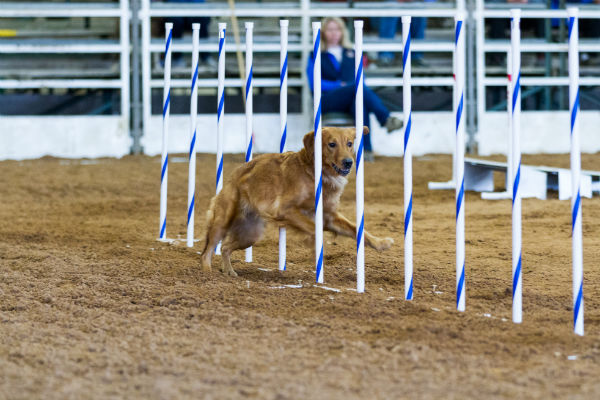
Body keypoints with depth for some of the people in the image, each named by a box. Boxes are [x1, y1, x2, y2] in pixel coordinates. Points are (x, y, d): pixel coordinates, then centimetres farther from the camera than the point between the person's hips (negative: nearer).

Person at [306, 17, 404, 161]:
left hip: (349, 103, 3)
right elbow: (314, 83, 2)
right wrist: (339, 85, -11)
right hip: (327, 100, -3)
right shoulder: (316, 56, 17)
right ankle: (386, 119, -54)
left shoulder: (352, 54, 27)